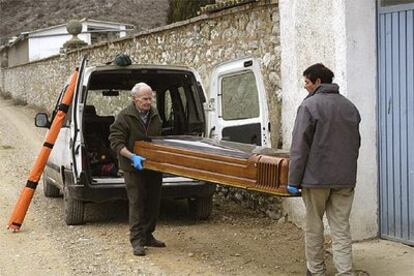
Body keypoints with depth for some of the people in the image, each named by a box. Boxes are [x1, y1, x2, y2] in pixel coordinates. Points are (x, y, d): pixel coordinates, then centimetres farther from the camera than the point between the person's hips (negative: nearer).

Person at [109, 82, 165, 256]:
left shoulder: (154, 115, 7)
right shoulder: (125, 117, -12)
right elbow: (116, 142, -16)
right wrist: (132, 157, -27)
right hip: (134, 168, -6)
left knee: (153, 202, 11)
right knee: (136, 203, -7)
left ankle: (148, 236, 23)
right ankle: (137, 241, -3)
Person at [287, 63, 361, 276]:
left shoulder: (310, 105, -8)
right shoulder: (349, 106, 11)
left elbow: (300, 146, -11)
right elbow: (356, 143, 18)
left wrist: (293, 180, -8)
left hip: (316, 177, -5)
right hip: (345, 179, 5)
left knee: (313, 227, 9)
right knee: (341, 228, 4)